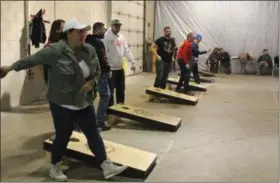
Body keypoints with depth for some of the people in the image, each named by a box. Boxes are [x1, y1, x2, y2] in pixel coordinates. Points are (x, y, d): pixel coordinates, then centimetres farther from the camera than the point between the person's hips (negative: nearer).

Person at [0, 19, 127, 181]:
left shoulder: (89, 50, -1)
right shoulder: (55, 50, -17)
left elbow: (97, 71, 10)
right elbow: (32, 59, -8)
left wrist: (91, 82, -10)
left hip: (84, 103, 5)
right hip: (62, 104, -5)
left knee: (93, 133, 7)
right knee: (63, 136, 7)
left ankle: (107, 166, 14)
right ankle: (55, 167, 29)